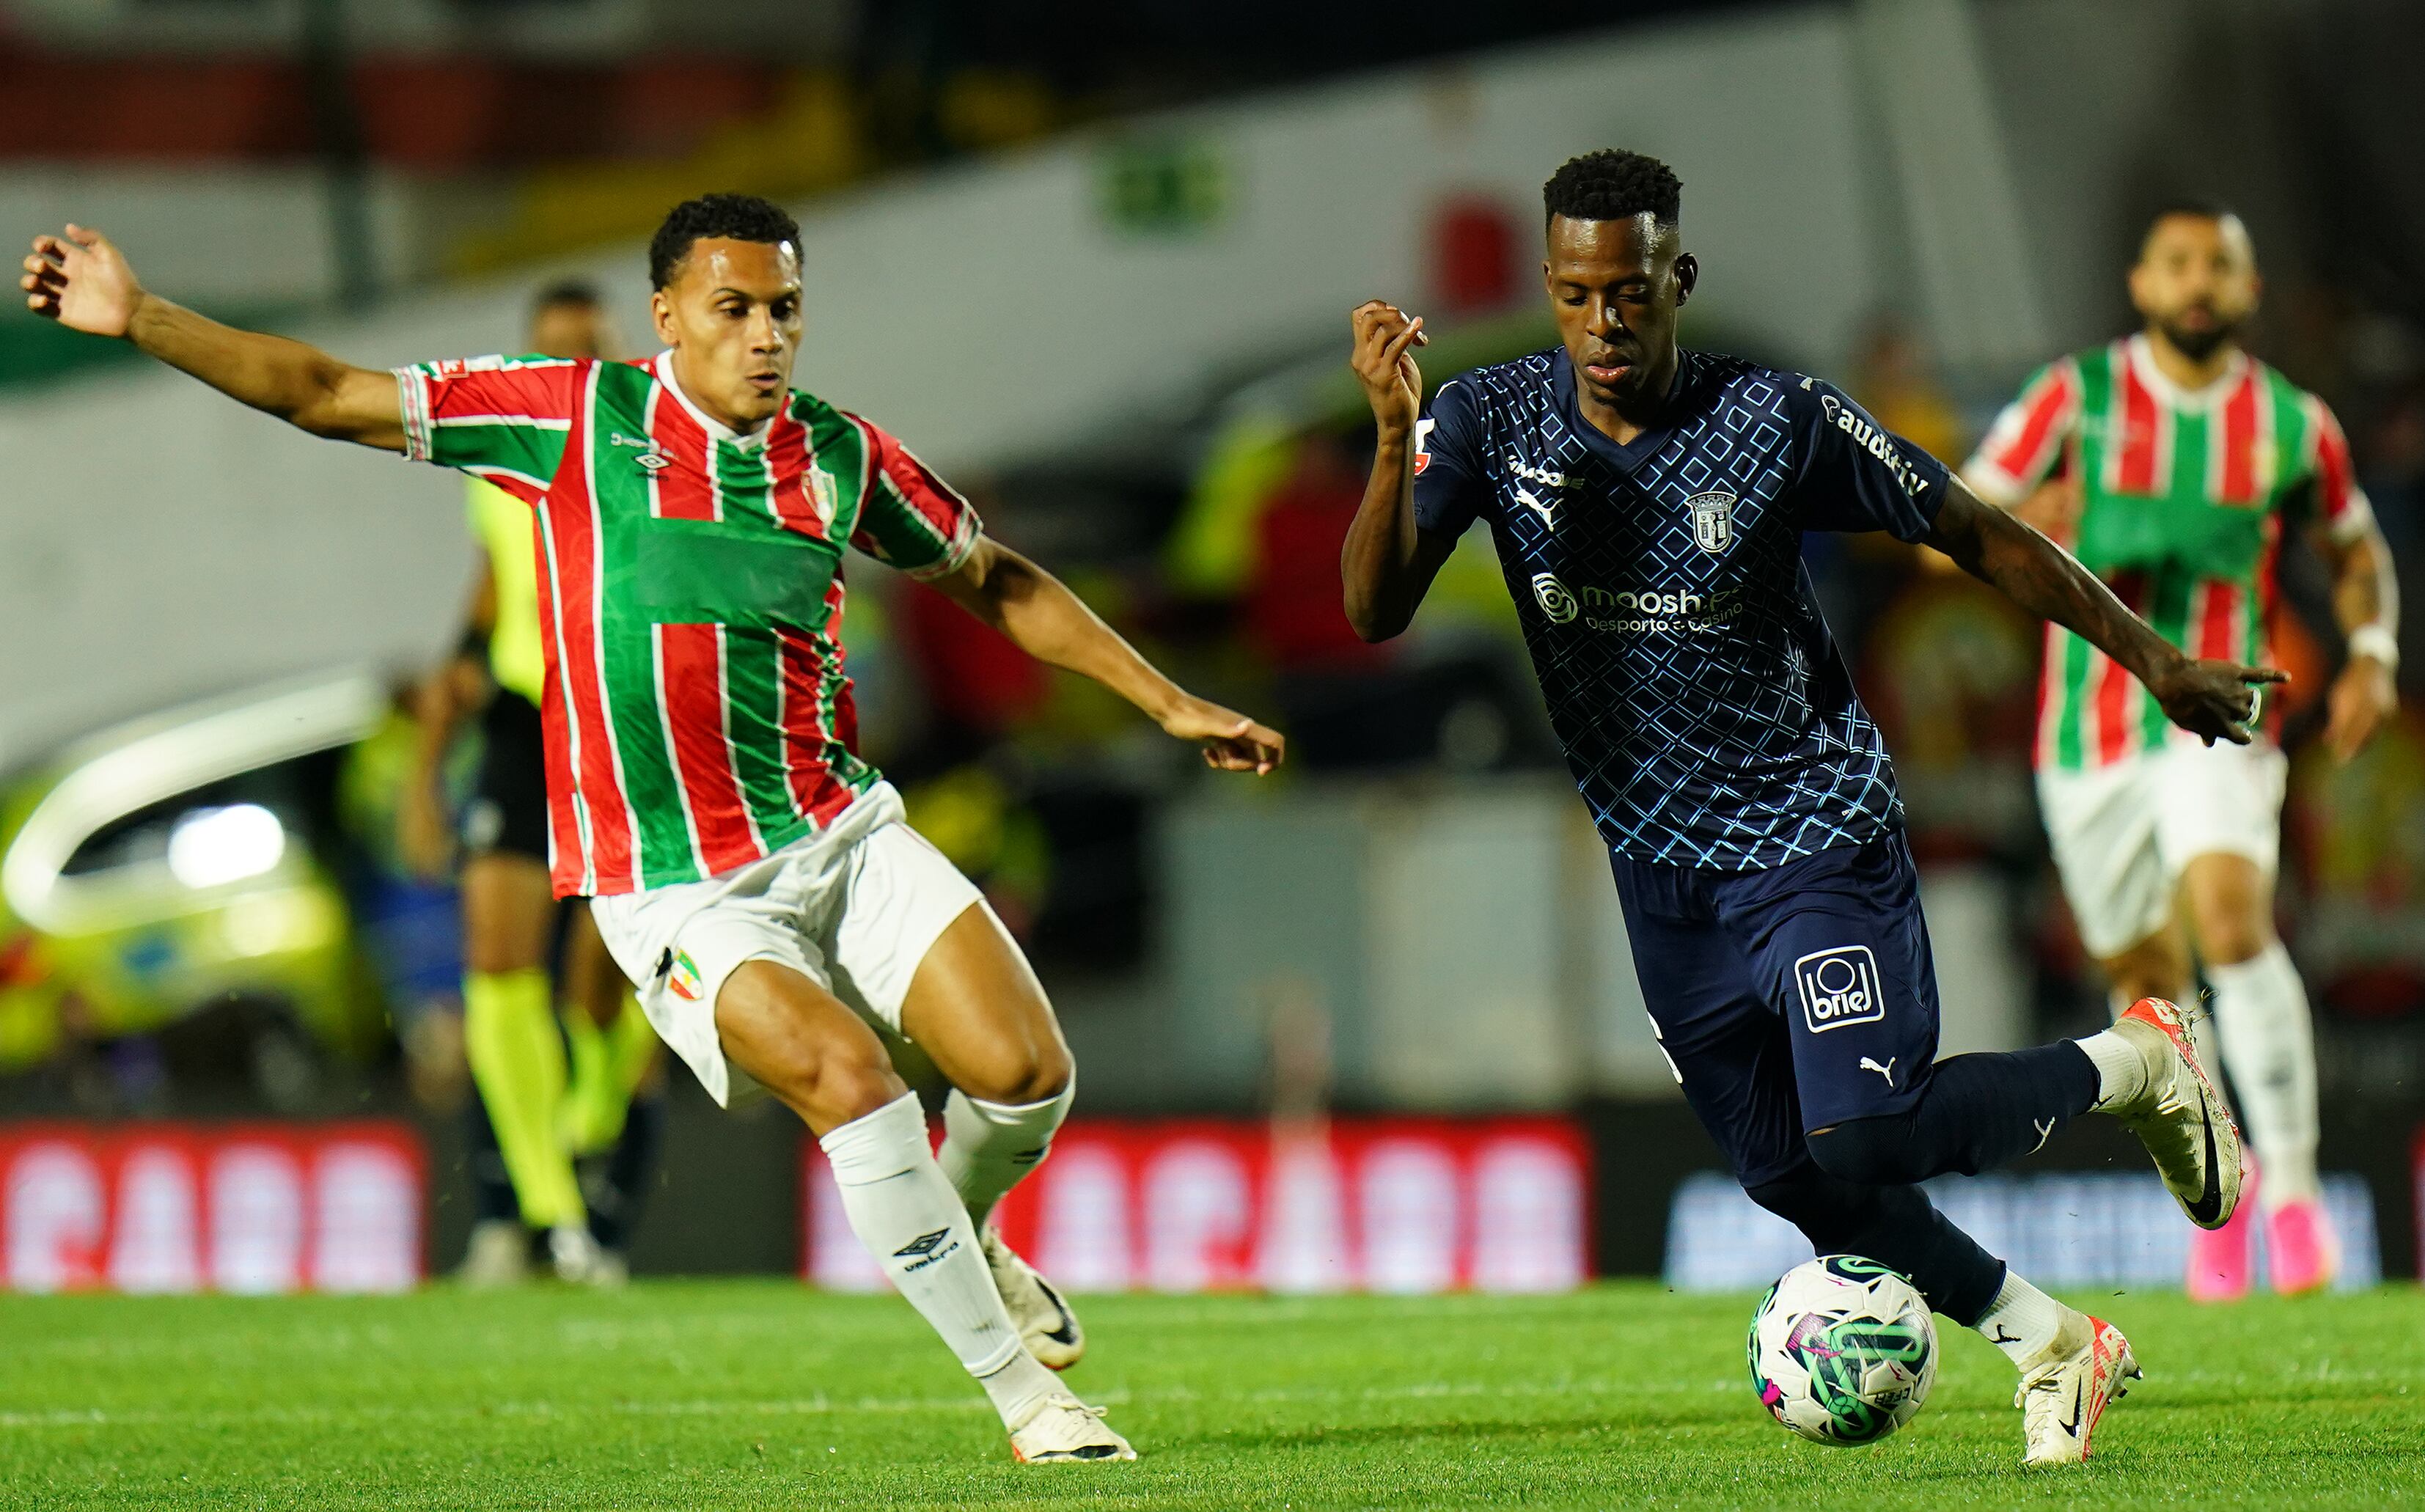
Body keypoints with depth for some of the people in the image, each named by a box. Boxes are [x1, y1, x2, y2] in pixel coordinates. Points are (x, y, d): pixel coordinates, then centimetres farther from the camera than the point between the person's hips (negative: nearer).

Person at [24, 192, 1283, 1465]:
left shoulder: (840, 453, 5)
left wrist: (1167, 702, 19)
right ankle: (1019, 1393, -13)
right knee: (851, 1078, -26)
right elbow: (328, 398, -3)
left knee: (1026, 1072, -11)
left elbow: (994, 581, 20)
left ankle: (960, 1234, 27)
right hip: (675, 892, -4)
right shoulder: (577, 416, -5)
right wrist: (137, 319, -10)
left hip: (841, 834, 4)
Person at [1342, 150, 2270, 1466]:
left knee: (1860, 1140, -21)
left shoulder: (1777, 421, -15)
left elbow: (1975, 536, -3)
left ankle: (2133, 1066, 5)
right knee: (1794, 1184, 8)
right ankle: (2051, 1344, 27)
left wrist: (2155, 662, 1)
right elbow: (1376, 610, -18)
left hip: (1817, 828, -5)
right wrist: (1395, 437, -34)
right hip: (1660, 870, 5)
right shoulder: (1491, 419, -8)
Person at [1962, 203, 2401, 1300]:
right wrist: (2029, 530, -25)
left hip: (2217, 726, -2)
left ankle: (2292, 1188, -22)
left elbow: (2354, 547, 19)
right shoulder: (2075, 397, -2)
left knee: (2233, 922, -27)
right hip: (2089, 734, 2)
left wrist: (2372, 653, 0)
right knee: (2147, 982, 11)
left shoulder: (2294, 426, 1)